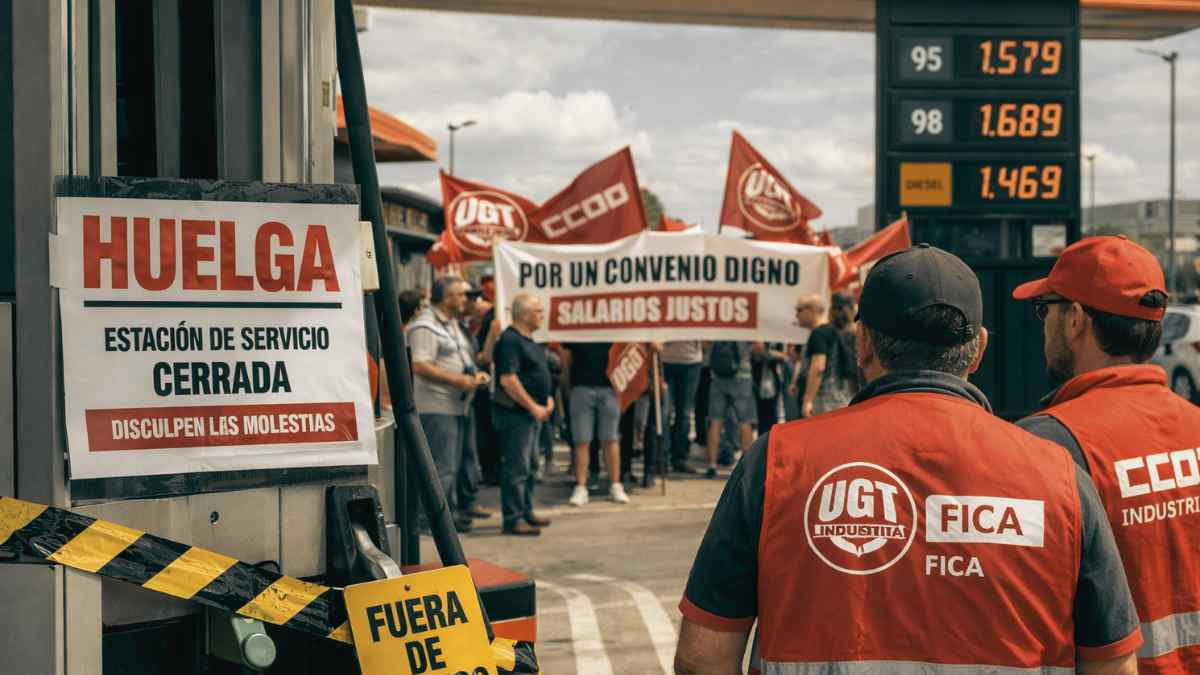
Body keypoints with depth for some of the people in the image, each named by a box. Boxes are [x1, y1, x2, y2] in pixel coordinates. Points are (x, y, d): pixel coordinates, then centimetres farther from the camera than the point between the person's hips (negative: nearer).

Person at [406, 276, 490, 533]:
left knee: (458, 462, 14)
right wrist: (459, 381, -20)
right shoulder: (425, 326, -13)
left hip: (459, 404, 10)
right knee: (443, 466, -7)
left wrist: (476, 375, 9)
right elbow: (420, 367, -21)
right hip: (437, 407, -10)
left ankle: (458, 511, 23)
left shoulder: (454, 324, 19)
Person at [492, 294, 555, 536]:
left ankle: (526, 512, 26)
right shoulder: (509, 341, -16)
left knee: (527, 465, 17)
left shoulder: (527, 340, 16)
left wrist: (546, 398, 14)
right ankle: (513, 519, -6)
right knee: (516, 467, -9)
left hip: (531, 412, 11)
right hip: (515, 413, -10)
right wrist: (533, 406, -21)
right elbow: (507, 379, -24)